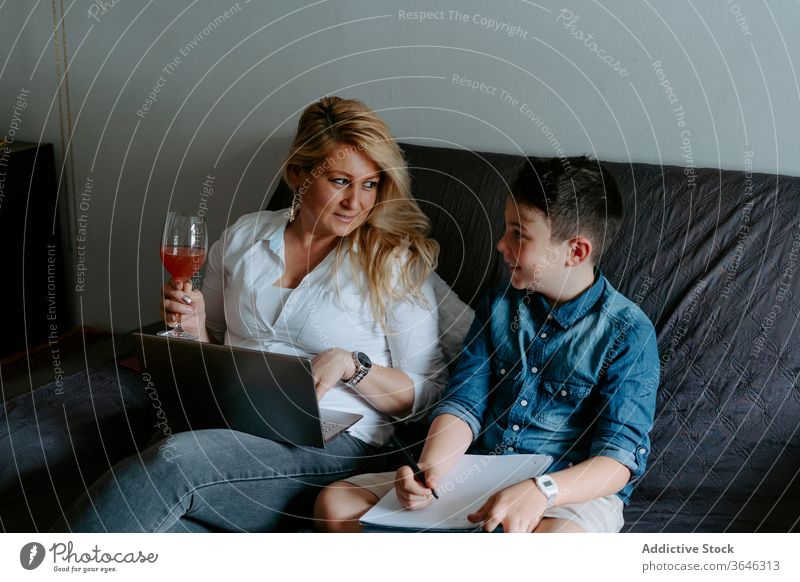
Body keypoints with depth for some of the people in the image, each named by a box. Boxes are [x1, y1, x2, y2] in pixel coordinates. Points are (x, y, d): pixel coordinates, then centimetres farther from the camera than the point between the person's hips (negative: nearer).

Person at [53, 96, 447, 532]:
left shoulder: (394, 261, 2)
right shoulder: (243, 237, 14)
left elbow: (429, 393, 2)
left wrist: (350, 364, -13)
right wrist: (193, 328, 2)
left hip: (333, 443, -3)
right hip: (228, 424, 3)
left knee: (172, 460, -31)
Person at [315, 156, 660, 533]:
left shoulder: (628, 332, -9)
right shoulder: (499, 306, 10)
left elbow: (620, 458, -14)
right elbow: (464, 403, 4)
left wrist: (540, 491, -33)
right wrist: (431, 469, -17)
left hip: (574, 491, -5)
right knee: (334, 504, -8)